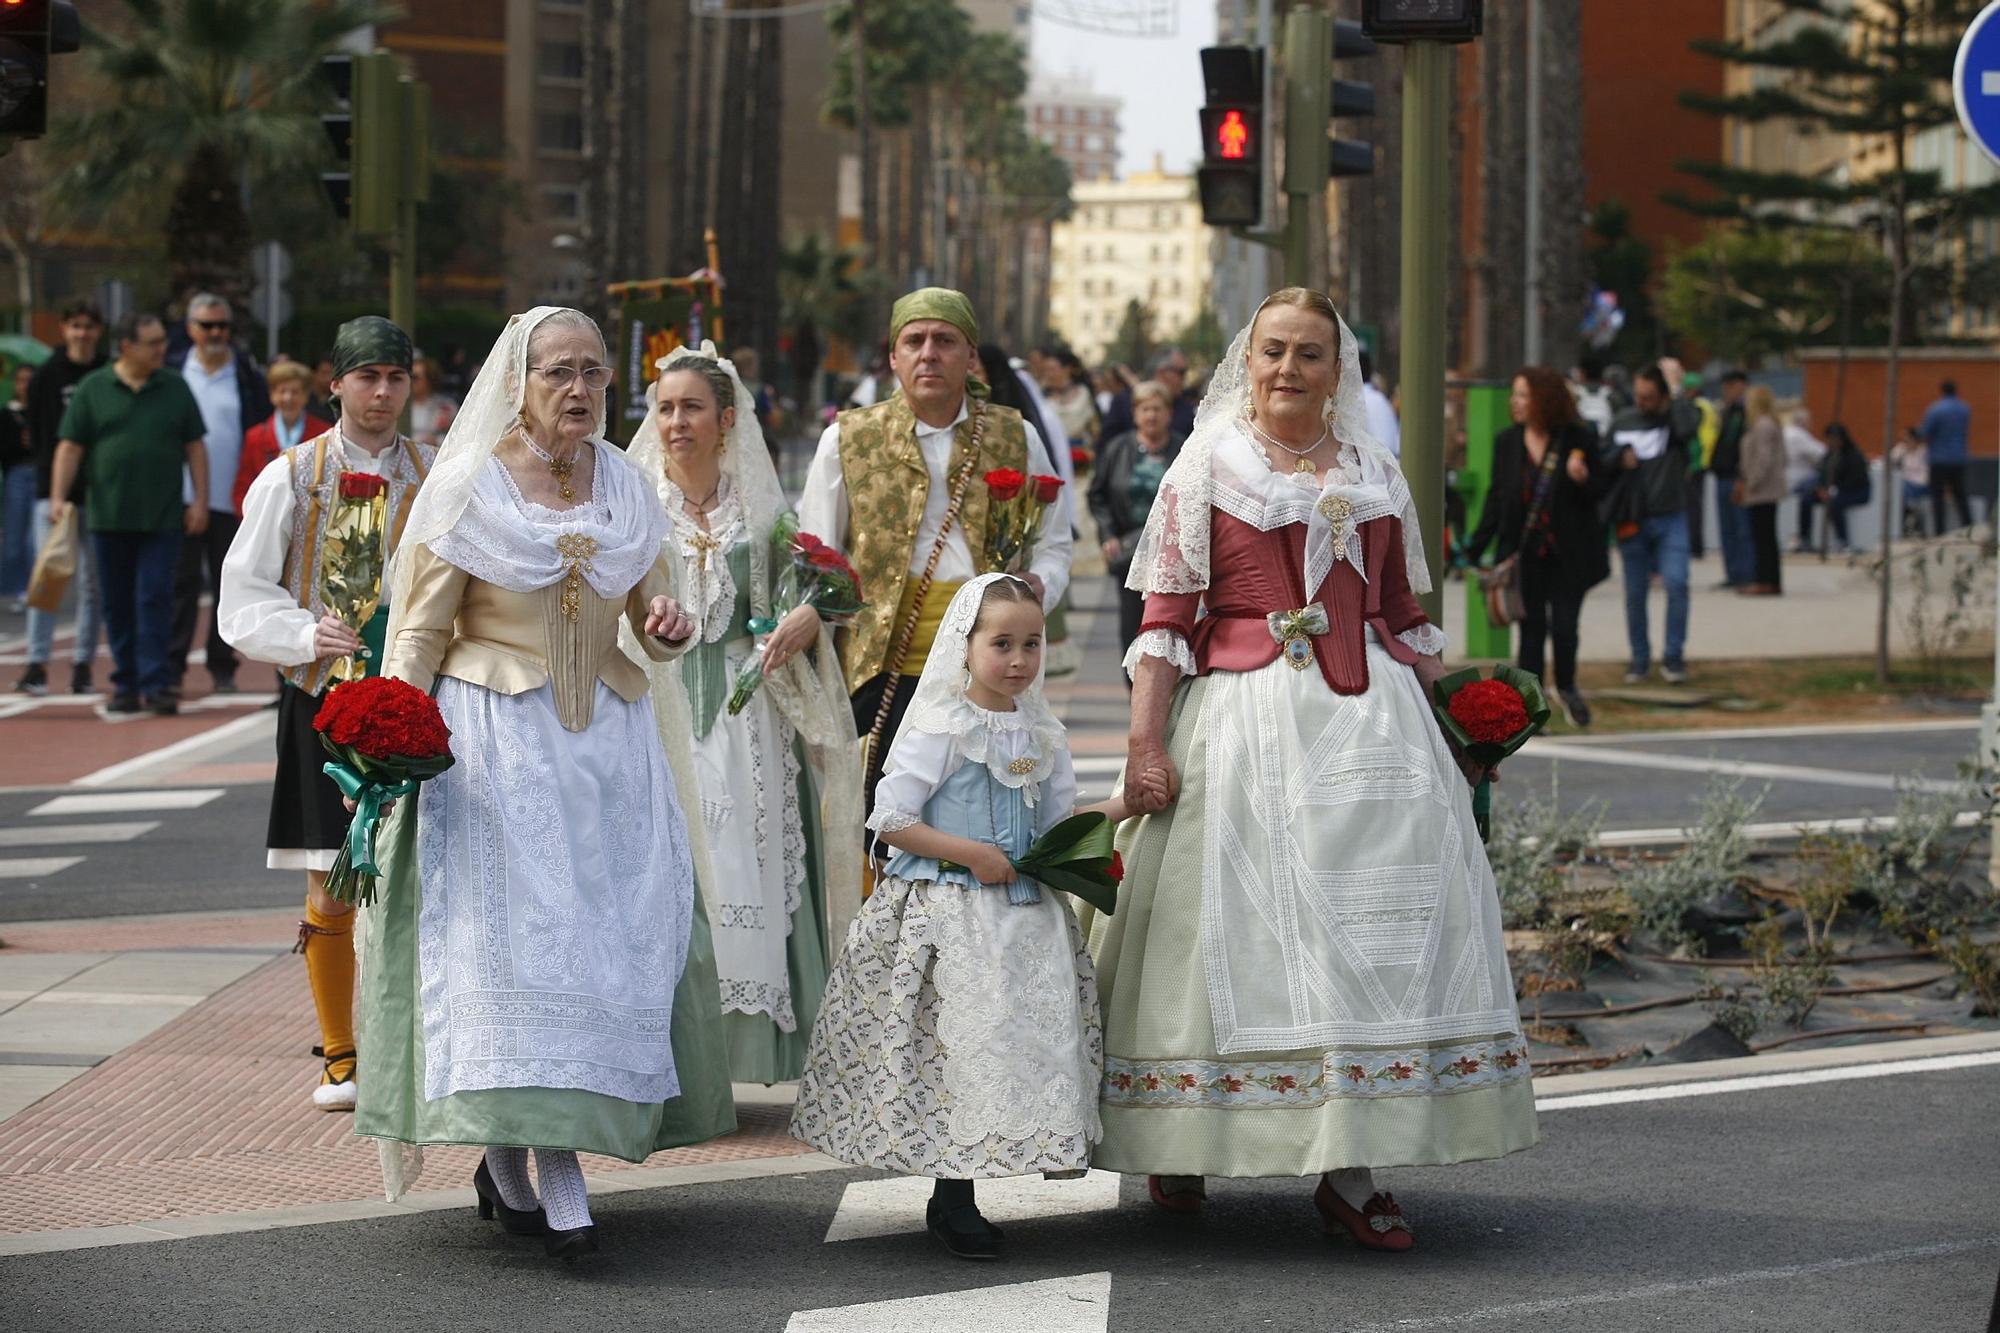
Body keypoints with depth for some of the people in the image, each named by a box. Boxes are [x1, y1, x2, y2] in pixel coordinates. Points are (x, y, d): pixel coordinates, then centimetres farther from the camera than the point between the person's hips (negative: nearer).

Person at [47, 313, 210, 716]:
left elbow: (195, 448, 9)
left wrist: (200, 501, 1)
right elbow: (70, 448, 3)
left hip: (163, 517, -1)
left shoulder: (175, 390, 7)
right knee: (118, 605, 5)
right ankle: (126, 685, 13)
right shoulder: (92, 389, 4)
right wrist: (58, 497, -7)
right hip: (109, 516, 1)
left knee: (155, 599, -8)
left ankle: (156, 683, -7)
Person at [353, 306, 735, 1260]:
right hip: (495, 741, -4)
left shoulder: (624, 485, 10)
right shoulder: (466, 485, -2)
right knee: (517, 931, -11)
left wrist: (666, 628, -5)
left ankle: (511, 1159, 9)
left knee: (615, 926, -2)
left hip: (609, 741, 5)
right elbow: (421, 632, 0)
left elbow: (650, 616, 18)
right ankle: (558, 1182, -11)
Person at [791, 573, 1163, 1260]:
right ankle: (952, 1199, 2)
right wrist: (970, 854, -16)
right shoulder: (940, 731, -9)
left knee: (1034, 1036, 2)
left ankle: (956, 1199, 10)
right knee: (959, 1043, -8)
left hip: (1025, 916, 6)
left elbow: (1058, 824, 16)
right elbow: (891, 819, -11)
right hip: (948, 917, -6)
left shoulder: (1042, 735, 11)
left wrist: (1124, 803, 3)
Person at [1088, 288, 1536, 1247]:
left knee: (1373, 920, -2)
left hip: (1372, 719, 4)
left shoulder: (1375, 475, 14)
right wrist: (1145, 742, -10)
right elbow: (1166, 617, -3)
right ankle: (1179, 1147, 11)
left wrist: (1456, 727, 15)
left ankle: (1348, 1173, 0)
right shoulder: (1208, 466, 3)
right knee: (1245, 917, -3)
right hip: (1244, 719, -4)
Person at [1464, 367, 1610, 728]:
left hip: (1567, 554, -2)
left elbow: (1600, 491, 1)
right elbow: (1497, 498, 9)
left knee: (1564, 626, -3)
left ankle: (1566, 687, 26)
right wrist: (1475, 547, 3)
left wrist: (1582, 479, -22)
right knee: (1531, 628, 3)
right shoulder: (1507, 442, 4)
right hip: (1525, 553, 2)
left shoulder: (1578, 438, -5)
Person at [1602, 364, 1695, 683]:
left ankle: (1674, 657, -3)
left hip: (1670, 521, -3)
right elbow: (1601, 460, 14)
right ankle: (1640, 660, 19)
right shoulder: (1622, 422, 9)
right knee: (1635, 593, 8)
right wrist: (1620, 456, -5)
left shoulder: (1676, 421, -3)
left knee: (1676, 582, -14)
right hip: (1631, 521, 3)